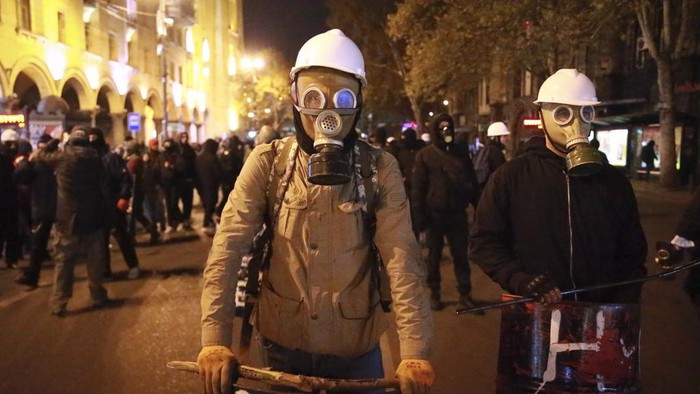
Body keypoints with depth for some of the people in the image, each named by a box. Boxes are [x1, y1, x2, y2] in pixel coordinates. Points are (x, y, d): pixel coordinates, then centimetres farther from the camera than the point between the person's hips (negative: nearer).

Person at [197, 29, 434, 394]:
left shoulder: (380, 168, -9)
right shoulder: (267, 162, -7)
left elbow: (402, 260, -16)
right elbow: (228, 248, -13)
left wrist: (415, 351, -24)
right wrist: (215, 338, -21)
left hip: (356, 347, 0)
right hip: (283, 344, 1)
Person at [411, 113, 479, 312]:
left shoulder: (461, 152, 6)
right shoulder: (425, 155, -2)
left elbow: (472, 182, 10)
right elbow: (417, 188, -5)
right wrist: (418, 215, -11)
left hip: (457, 213, 2)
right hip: (435, 213, -2)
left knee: (461, 254, 7)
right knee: (434, 255, 10)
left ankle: (464, 293, 15)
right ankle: (434, 293, 21)